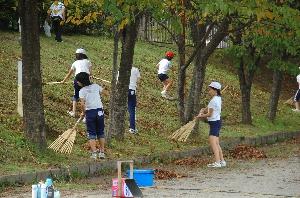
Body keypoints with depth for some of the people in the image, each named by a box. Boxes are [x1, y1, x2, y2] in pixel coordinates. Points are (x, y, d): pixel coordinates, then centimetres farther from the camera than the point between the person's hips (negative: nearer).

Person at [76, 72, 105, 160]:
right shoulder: (96, 86, 5)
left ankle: (94, 153, -5)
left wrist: (83, 113, 0)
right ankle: (102, 152, 15)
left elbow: (82, 104, -17)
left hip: (90, 112, -4)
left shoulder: (82, 91, -7)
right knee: (100, 133, 14)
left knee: (91, 133, 3)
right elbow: (102, 90, 26)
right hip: (99, 111, 4)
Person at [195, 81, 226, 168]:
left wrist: (200, 116, -2)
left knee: (212, 142, -18)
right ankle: (222, 161, 20)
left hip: (214, 122, -10)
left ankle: (217, 162, -26)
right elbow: (208, 109, 19)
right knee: (216, 143, 15)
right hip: (217, 121, 10)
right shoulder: (218, 98, 13)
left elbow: (210, 114, -14)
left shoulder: (213, 100, -16)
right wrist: (203, 110, 1)